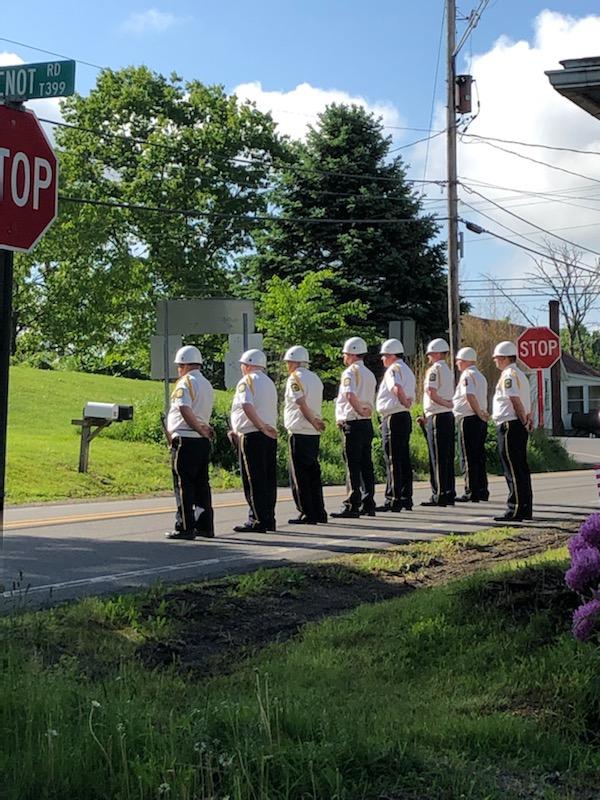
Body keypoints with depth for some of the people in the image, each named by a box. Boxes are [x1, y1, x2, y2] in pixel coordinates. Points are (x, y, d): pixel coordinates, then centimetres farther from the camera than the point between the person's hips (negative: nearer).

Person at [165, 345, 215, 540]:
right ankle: (205, 526, 14)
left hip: (186, 439, -8)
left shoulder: (185, 382, -10)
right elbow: (205, 413, 15)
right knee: (201, 483, 12)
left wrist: (199, 429, -15)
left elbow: (185, 409, -23)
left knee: (183, 484, -4)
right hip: (203, 441, 8)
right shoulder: (207, 385, 17)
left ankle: (185, 527, -4)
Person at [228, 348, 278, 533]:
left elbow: (247, 407, -23)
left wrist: (261, 427, -19)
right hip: (269, 436, 8)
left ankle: (257, 520, -5)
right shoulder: (269, 382, 18)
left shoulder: (247, 381, -6)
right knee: (268, 478, 10)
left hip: (252, 436, -8)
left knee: (253, 480, -4)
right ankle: (268, 519, 13)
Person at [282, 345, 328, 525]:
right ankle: (319, 512, 14)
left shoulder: (295, 378, -9)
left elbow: (302, 404, -16)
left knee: (299, 474, -2)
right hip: (314, 432, 8)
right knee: (313, 472, 13)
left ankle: (307, 514, -3)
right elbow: (317, 404, 12)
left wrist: (313, 421, -8)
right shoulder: (315, 378, 16)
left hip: (299, 432, -8)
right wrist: (316, 422, 4)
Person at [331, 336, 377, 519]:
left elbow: (351, 395, -27)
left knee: (353, 466, -6)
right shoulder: (369, 374, 16)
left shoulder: (350, 372, -10)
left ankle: (352, 506, -5)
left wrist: (359, 411, -15)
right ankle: (368, 505, 14)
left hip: (353, 423, -8)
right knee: (366, 465, 11)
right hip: (367, 423, 8)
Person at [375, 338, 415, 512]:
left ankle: (393, 500, -4)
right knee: (404, 459, 11)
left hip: (393, 418, -10)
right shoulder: (407, 370, 20)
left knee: (393, 460, -6)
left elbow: (397, 388, -31)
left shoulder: (393, 369, -11)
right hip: (405, 417, 10)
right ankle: (406, 499, 14)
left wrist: (404, 402, -16)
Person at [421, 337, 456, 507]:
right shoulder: (447, 369, 17)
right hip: (448, 415, 9)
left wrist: (444, 403, -5)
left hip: (437, 416, -9)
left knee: (437, 457, -7)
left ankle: (439, 495, -7)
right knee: (448, 457, 11)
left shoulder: (434, 369, -10)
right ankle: (449, 493, 14)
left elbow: (431, 392, -18)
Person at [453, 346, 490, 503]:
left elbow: (470, 395, -25)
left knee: (469, 458, -5)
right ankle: (482, 491, 15)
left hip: (468, 418, -9)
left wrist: (478, 412, -17)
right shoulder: (480, 376, 19)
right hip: (480, 420, 9)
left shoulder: (467, 375, -11)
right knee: (479, 457, 13)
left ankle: (472, 492, -5)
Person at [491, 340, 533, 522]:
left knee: (513, 470, -8)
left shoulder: (508, 375, -12)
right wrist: (528, 420, 8)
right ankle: (525, 508, 17)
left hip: (509, 426, -10)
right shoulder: (520, 374, 19)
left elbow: (515, 400, -19)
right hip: (519, 426, 10)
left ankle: (515, 510, -8)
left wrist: (524, 421, -10)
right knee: (521, 468, 13)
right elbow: (527, 402, 17)